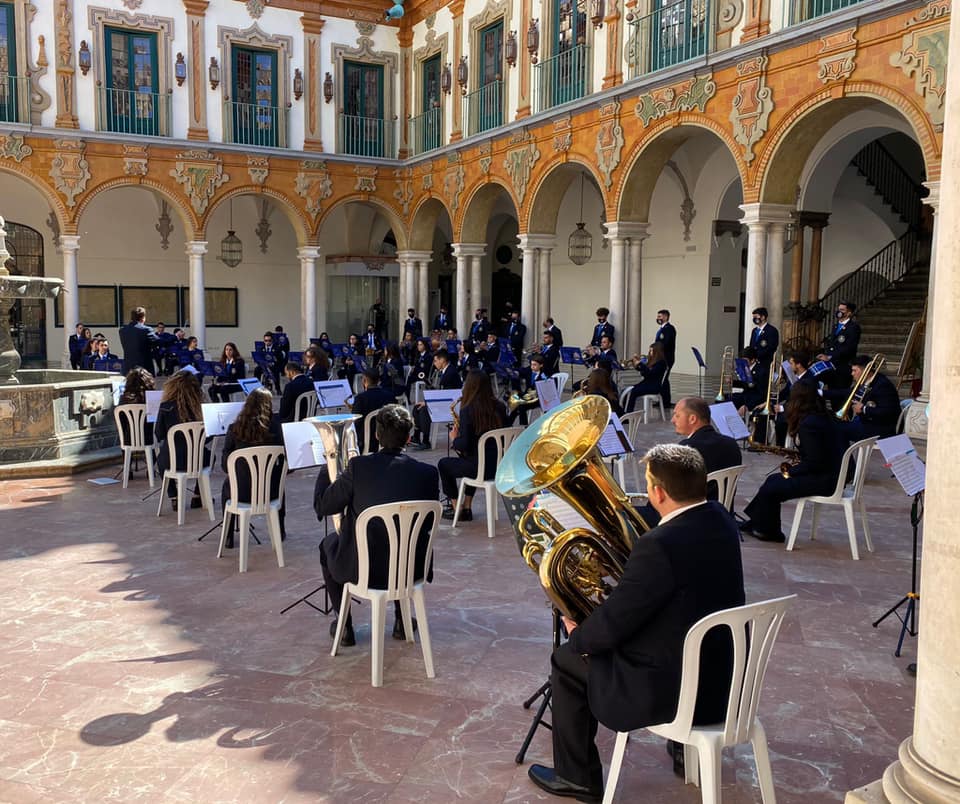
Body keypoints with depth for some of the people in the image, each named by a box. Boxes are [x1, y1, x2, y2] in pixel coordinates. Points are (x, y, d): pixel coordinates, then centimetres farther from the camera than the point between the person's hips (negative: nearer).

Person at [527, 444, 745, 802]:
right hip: (725, 670, 9)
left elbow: (612, 624, -20)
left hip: (677, 689, -9)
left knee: (567, 660, 11)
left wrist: (578, 637, 0)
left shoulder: (660, 545, -31)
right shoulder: (720, 518, -4)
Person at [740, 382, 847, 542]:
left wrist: (791, 472, -10)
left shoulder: (808, 424, -20)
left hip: (825, 480, -10)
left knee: (769, 489, -6)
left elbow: (814, 462, -23)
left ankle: (766, 530, 15)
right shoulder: (824, 417, 9)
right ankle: (756, 523, 23)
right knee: (773, 480, 15)